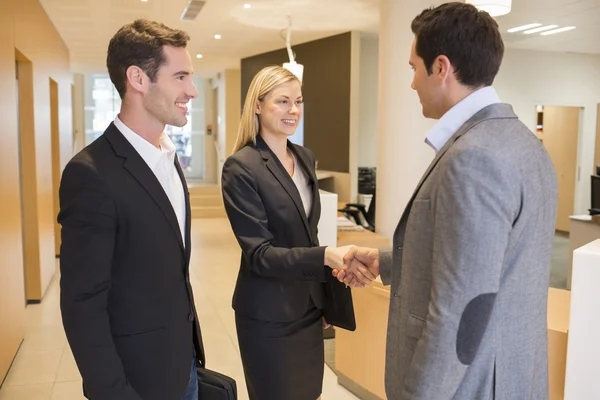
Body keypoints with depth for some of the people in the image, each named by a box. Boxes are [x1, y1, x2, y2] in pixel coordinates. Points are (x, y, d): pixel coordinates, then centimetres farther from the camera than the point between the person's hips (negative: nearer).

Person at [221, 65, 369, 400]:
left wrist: (325, 296, 16)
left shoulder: (306, 158, 5)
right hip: (269, 315, -6)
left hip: (310, 306, 7)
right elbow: (258, 254, -20)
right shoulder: (241, 168, -17)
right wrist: (326, 257, -32)